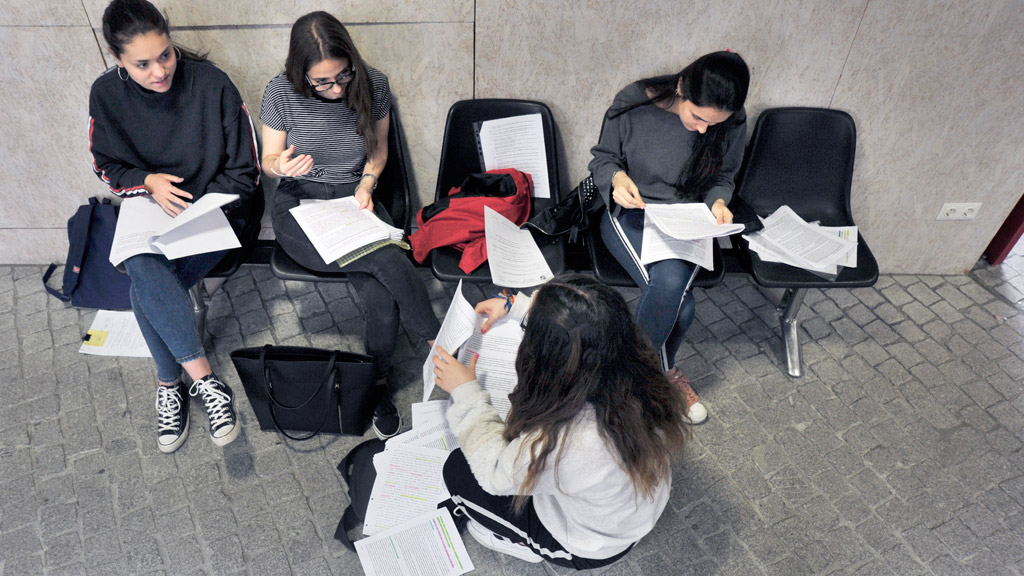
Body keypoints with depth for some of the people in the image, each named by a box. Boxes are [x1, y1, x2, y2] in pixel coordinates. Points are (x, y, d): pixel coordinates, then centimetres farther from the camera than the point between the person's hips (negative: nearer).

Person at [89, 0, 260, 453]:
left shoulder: (212, 84, -12)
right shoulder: (106, 94, -3)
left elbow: (244, 172, -7)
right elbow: (107, 166, 10)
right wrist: (149, 182, -12)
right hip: (147, 211, 3)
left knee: (147, 288, -24)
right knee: (144, 270, -30)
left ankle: (171, 384, -6)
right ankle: (205, 380, -25)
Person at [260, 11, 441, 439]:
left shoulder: (373, 86, -5)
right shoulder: (281, 94, -10)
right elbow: (269, 159, 2)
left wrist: (366, 183, -7)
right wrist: (281, 166, -22)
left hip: (354, 198, 2)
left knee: (380, 295, -25)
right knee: (388, 259, -28)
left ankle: (377, 384, -2)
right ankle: (438, 341, -6)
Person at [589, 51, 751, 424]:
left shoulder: (732, 124, -7)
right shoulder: (633, 104, -15)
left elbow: (723, 178, 10)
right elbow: (602, 158, -1)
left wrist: (718, 201, -13)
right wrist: (616, 177, -23)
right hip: (631, 215, -2)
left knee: (670, 288, -28)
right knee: (674, 292, -29)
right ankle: (666, 374, 1)